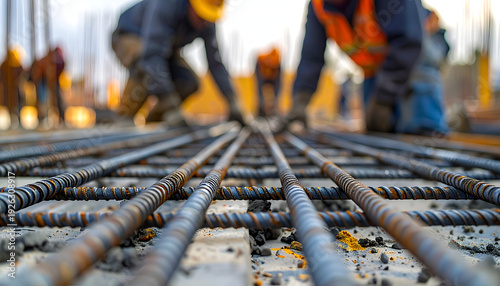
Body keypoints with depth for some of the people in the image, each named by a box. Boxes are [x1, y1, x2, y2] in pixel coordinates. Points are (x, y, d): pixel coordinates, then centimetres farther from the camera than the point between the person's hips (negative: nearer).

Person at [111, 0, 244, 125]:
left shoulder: (207, 25, -20)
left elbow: (216, 65, -14)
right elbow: (151, 55, -47)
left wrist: (233, 104, -22)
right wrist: (171, 108, -52)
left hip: (162, 47, 6)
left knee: (189, 83, -18)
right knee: (147, 69, -39)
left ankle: (152, 121, 2)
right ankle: (123, 118, -21)